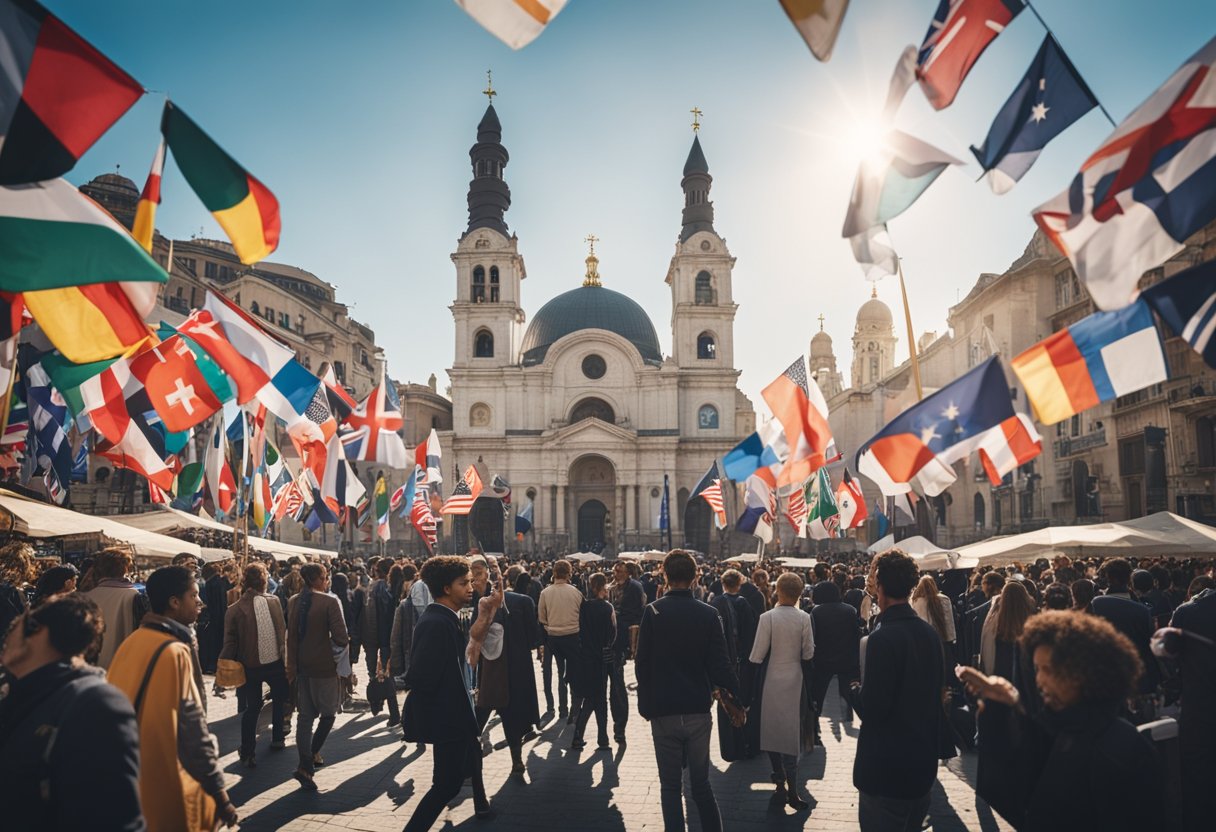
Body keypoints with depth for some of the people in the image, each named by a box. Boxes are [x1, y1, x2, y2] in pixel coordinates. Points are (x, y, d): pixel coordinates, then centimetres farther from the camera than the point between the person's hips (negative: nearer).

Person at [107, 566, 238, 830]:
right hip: (165, 786, -8)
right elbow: (192, 728, -22)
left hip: (129, 779, 8)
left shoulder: (132, 641, 3)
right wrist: (219, 793, -18)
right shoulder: (174, 651, -21)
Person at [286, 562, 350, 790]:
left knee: (305, 716, 13)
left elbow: (291, 636, 6)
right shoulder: (330, 602, -17)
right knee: (328, 712, 11)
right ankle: (309, 760, 2)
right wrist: (332, 641, 3)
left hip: (302, 666, 6)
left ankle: (306, 766, 17)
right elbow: (341, 639, -21)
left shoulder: (293, 601, 1)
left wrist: (292, 667, 14)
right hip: (324, 666, -6)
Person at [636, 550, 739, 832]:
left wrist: (645, 704, 6)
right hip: (698, 712, 1)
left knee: (670, 786, 9)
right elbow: (720, 665, -5)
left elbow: (642, 664, -6)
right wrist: (737, 694, 12)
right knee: (701, 783, 15)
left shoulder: (652, 612, -8)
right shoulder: (708, 614, -5)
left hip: (663, 713, -1)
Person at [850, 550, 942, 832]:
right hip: (923, 764, 8)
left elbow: (871, 710, -23)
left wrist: (856, 689, -4)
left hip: (886, 769, -7)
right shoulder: (930, 633, 1)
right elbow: (934, 694, 11)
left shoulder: (882, 638, -23)